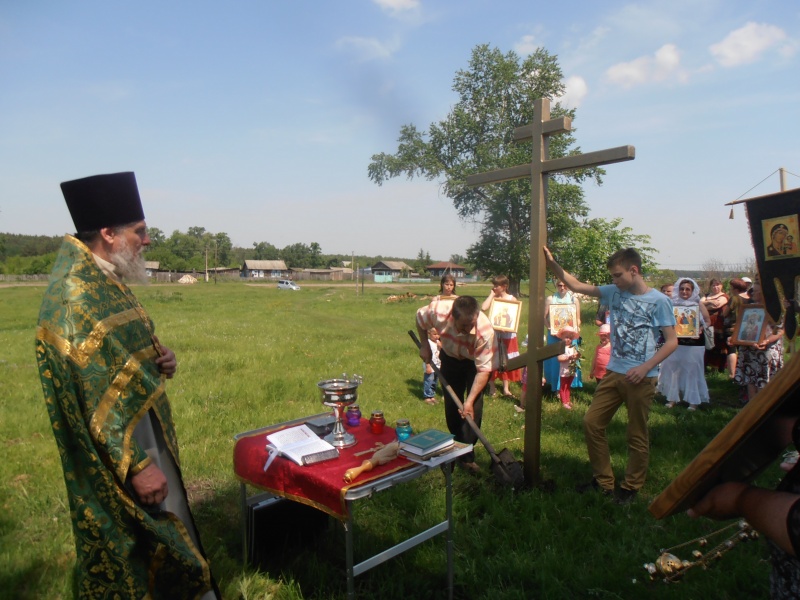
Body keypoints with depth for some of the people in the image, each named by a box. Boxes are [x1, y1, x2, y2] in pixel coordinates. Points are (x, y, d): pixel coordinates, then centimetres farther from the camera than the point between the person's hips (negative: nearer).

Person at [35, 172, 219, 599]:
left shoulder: (102, 282, 7)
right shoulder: (76, 296, -23)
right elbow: (93, 394, -25)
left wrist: (157, 360, -2)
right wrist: (136, 465, -23)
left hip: (144, 432, 10)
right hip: (116, 455, -10)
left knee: (168, 529, 22)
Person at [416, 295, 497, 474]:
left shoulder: (485, 331, -41)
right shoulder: (438, 311, -36)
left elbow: (484, 369, -34)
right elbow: (420, 318, -10)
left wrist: (469, 401, -37)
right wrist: (424, 345, -11)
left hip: (477, 360, -3)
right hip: (451, 356, 3)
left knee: (474, 406, -14)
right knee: (451, 402, 5)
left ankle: (467, 454, -4)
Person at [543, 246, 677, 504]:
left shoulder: (658, 301, -7)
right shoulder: (614, 293, 6)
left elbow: (672, 341, -7)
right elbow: (576, 285, 7)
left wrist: (645, 368, -17)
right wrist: (552, 264, -4)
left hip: (641, 378, -5)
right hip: (614, 373, 5)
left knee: (637, 435, 6)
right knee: (591, 422, 5)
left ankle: (631, 487, 25)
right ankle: (603, 480, 21)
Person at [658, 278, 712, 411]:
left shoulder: (698, 304, -2)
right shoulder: (673, 304, 2)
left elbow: (707, 320, 3)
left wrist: (700, 329, -15)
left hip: (694, 343, -2)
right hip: (676, 342, 2)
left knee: (692, 370, 3)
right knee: (673, 369, 5)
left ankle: (694, 400, 15)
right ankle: (672, 398, 18)